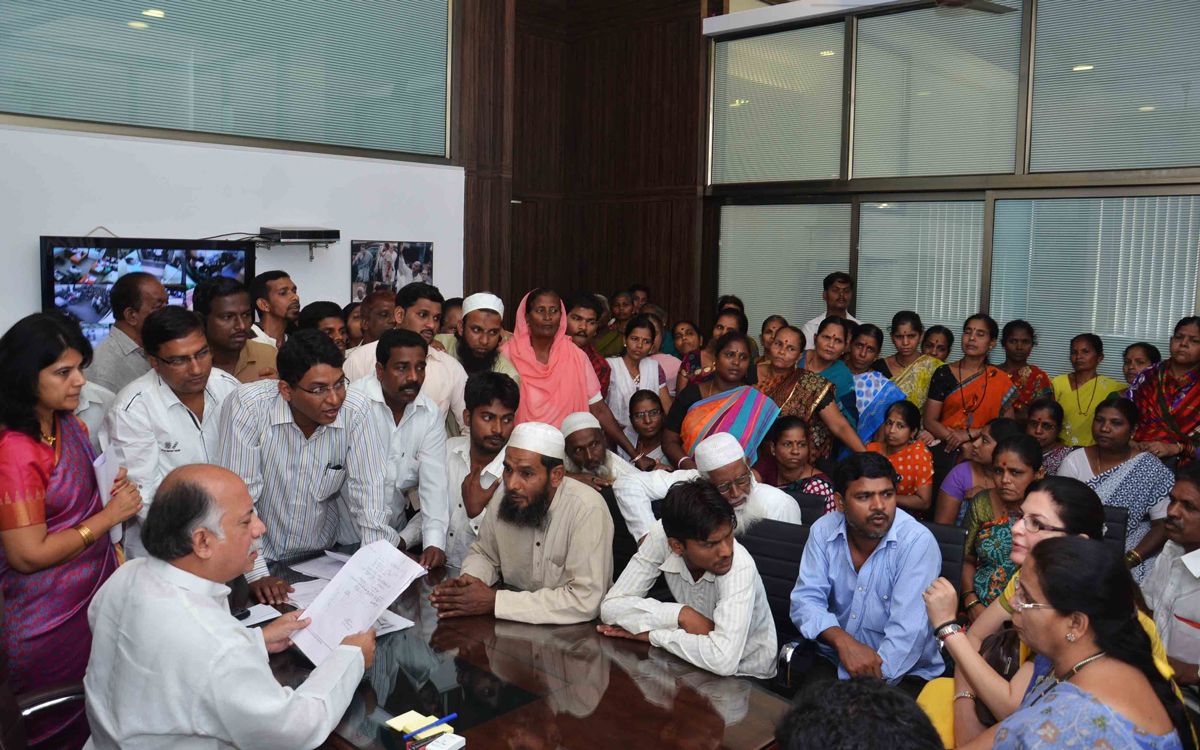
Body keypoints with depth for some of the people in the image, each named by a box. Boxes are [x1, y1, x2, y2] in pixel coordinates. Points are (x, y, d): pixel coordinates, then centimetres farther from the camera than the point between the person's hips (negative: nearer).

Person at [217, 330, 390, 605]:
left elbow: (367, 490, -8)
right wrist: (256, 574, -22)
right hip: (261, 557, -1)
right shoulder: (248, 406, -20)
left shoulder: (355, 411, -12)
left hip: (319, 557, 1)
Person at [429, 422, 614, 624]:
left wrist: (496, 601, -24)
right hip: (517, 622, 6)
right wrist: (469, 578, -9)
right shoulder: (500, 503, -4)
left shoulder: (587, 510, -22)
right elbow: (483, 554, 16)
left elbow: (585, 601, -27)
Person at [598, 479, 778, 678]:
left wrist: (652, 634, -28)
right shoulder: (661, 536, -19)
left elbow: (724, 661, -41)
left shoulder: (740, 568, -30)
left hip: (747, 683, -3)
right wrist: (681, 615, -28)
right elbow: (610, 606, -16)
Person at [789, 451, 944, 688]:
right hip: (834, 660, 3)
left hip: (904, 673, -2)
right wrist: (843, 640, -23)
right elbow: (806, 599, -4)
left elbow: (909, 630, -22)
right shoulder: (823, 531, -2)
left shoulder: (918, 542, -17)